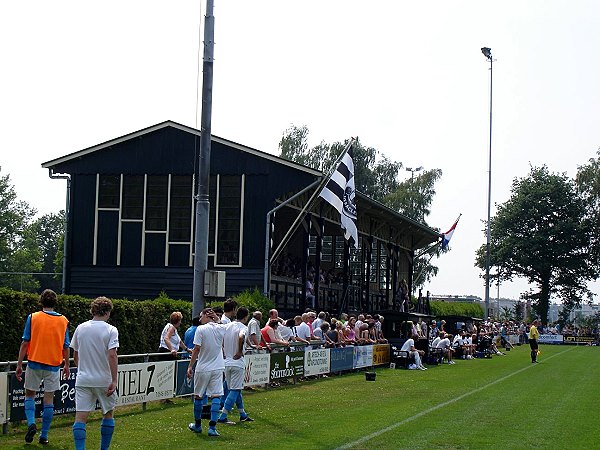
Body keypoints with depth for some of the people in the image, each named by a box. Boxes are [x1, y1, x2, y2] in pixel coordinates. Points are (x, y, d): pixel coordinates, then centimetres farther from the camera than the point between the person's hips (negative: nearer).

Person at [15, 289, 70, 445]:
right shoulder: (63, 320, 2)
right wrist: (67, 366, 17)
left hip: (34, 363, -1)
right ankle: (44, 435, 7)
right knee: (49, 399, 6)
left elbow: (25, 343, -5)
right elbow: (66, 347, 5)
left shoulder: (33, 318, -3)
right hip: (53, 365, 1)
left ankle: (31, 423, -8)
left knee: (30, 394, 15)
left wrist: (19, 365, 0)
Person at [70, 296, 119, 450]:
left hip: (83, 380, 2)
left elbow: (75, 355, 13)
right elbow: (112, 355, -17)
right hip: (104, 380, -2)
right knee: (108, 414, 17)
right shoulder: (111, 330, -8)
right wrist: (114, 381, -16)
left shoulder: (80, 328, 4)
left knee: (80, 417, -3)